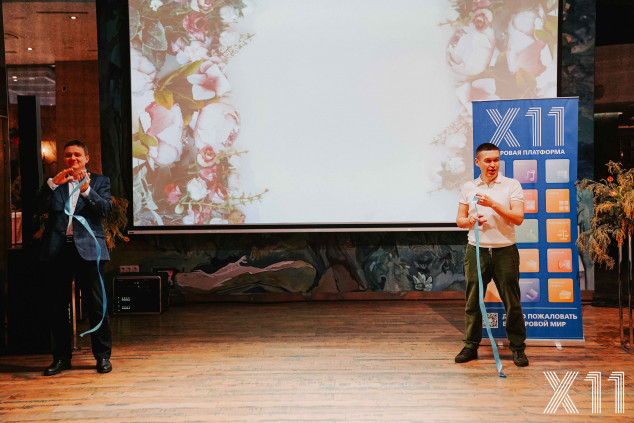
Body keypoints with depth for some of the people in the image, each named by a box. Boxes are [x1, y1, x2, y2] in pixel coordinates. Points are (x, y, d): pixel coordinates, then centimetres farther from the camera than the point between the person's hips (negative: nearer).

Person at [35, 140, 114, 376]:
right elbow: (40, 207, 2)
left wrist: (86, 189, -17)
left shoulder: (99, 181, 11)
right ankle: (61, 358, 17)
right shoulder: (54, 183, 16)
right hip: (58, 250, 3)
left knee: (96, 305, -2)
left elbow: (106, 209, -3)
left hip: (88, 249, -2)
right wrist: (54, 183, -11)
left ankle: (103, 356, 8)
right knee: (58, 307, 7)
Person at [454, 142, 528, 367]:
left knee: (512, 302, 1)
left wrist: (493, 205, -16)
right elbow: (459, 220, 13)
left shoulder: (512, 186, 2)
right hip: (476, 250, 2)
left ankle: (518, 347, 13)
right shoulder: (468, 187, 10)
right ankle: (471, 345, 16)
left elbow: (518, 218, -7)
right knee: (473, 301, 5)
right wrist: (470, 220, -9)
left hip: (505, 251, -2)